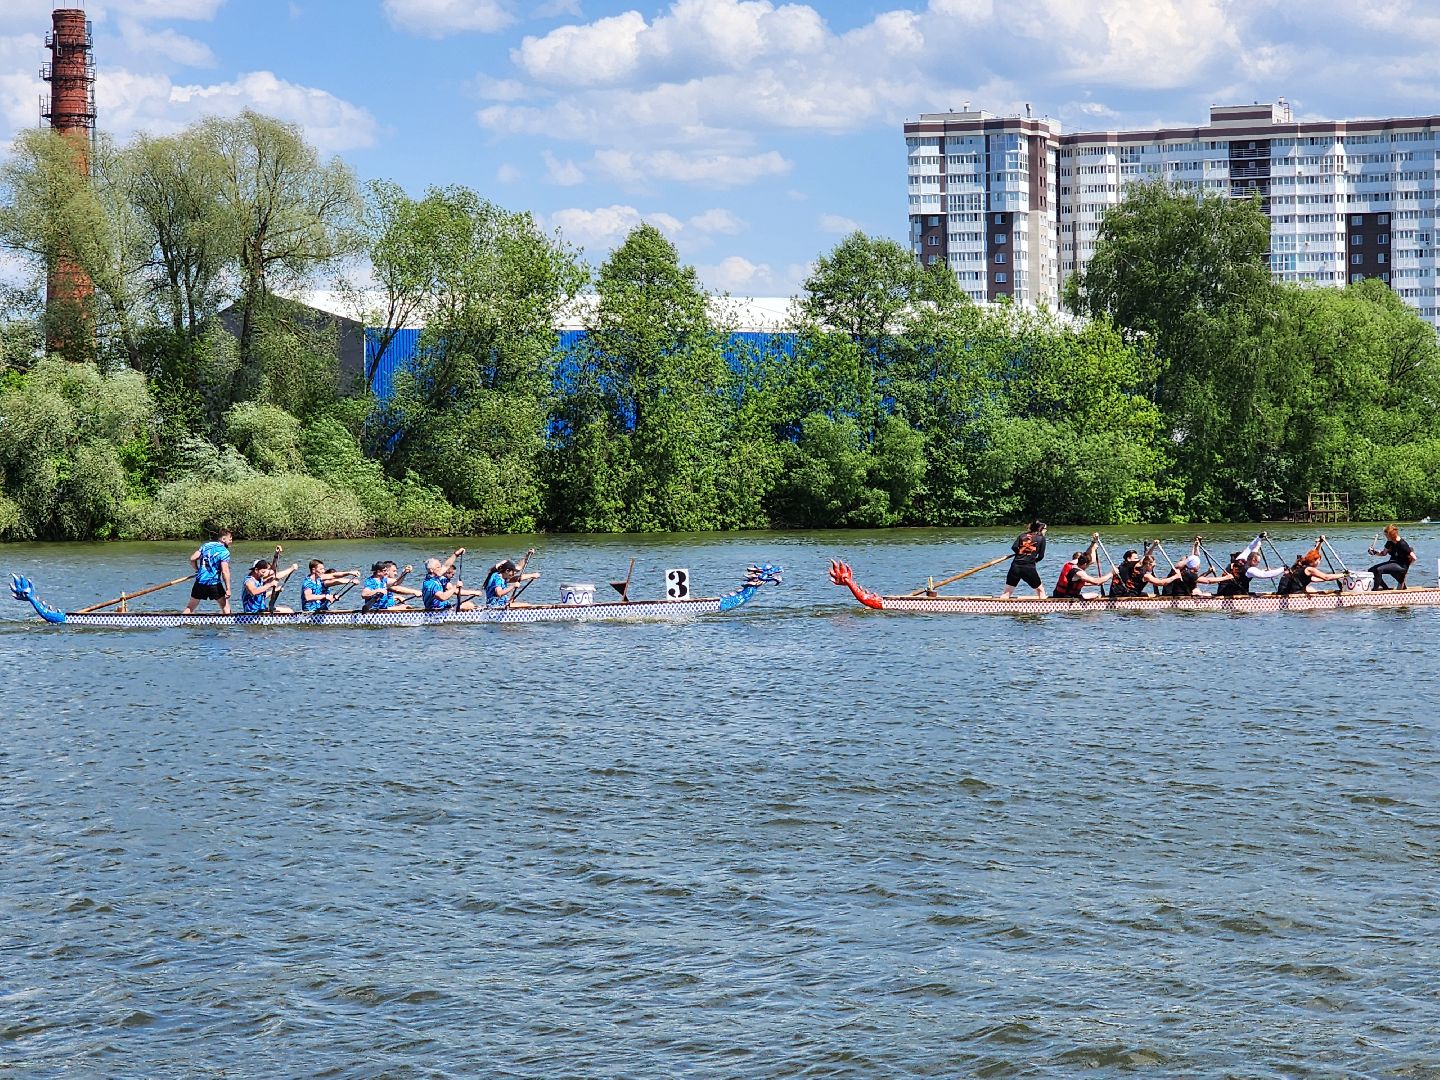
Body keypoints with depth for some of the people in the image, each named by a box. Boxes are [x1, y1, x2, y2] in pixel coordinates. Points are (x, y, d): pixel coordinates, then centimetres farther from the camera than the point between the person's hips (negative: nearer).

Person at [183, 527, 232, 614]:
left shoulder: (205, 545, 9)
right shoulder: (224, 552, -8)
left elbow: (192, 559, 5)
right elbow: (225, 571, -16)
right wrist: (228, 589, -15)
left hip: (200, 582, 5)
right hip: (214, 584, -5)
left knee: (190, 607, 15)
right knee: (225, 607, 7)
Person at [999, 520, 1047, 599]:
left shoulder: (1022, 535, 13)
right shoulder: (1041, 538, 6)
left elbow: (1014, 547, -1)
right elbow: (1041, 556, 5)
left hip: (1015, 566, 3)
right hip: (1029, 568, -3)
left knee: (1007, 592, 7)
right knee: (1040, 590, 15)